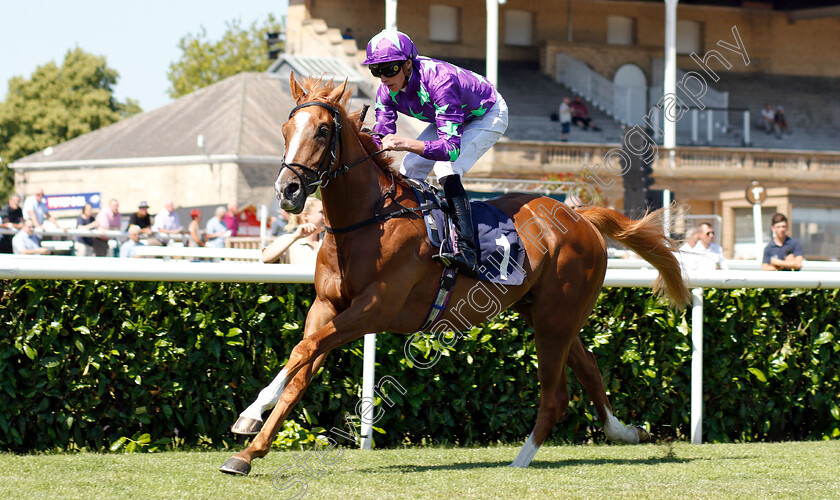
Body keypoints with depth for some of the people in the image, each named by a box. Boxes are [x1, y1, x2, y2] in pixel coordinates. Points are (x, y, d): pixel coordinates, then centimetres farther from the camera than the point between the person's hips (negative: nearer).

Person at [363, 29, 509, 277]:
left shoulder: (439, 81, -42)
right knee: (410, 168, -4)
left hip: (488, 116, -8)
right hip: (452, 118, 8)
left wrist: (406, 144, -62)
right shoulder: (387, 92, -20)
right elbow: (382, 138, -16)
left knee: (446, 167, -28)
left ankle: (465, 249, -37)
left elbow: (451, 148, -48)